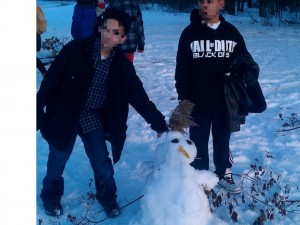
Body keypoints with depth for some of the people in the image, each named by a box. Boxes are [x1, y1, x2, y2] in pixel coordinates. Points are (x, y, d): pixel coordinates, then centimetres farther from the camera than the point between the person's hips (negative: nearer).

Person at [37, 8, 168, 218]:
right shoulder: (75, 50, -17)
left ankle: (107, 197, 34)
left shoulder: (122, 64, -8)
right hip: (64, 115, -2)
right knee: (57, 162, 11)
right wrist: (37, 112, -12)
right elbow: (51, 82, -13)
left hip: (94, 118, 2)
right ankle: (51, 197, 38)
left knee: (102, 163, 6)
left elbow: (139, 96, -6)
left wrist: (159, 123, -12)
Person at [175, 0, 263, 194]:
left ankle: (224, 173, 36)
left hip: (224, 99, 2)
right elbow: (182, 69, -5)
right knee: (199, 140, 11)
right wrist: (183, 97, -10)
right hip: (198, 100, -2)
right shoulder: (190, 33, -5)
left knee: (222, 138, 18)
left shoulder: (231, 32, 0)